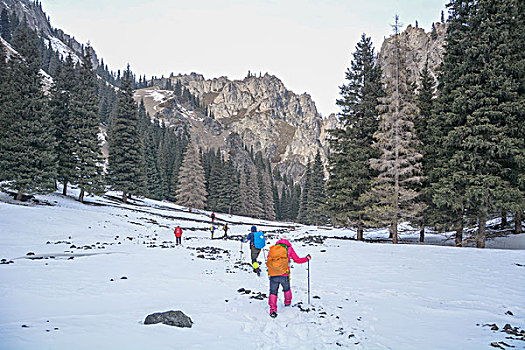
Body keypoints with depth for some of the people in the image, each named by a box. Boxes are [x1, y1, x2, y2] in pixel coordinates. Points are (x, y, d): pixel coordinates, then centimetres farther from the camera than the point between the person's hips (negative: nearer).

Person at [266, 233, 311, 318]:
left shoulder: (272, 248, 11)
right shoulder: (289, 248, 5)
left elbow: (268, 263, 13)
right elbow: (297, 260, 10)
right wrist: (307, 258, 27)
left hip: (272, 275, 1)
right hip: (284, 275, 0)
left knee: (273, 292, 10)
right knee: (287, 289, 26)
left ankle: (273, 310, -5)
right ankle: (287, 303, 47)